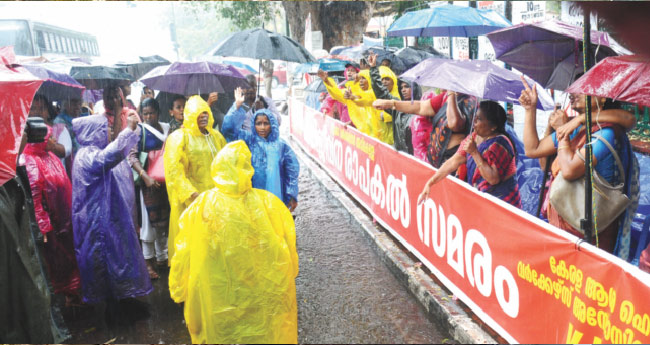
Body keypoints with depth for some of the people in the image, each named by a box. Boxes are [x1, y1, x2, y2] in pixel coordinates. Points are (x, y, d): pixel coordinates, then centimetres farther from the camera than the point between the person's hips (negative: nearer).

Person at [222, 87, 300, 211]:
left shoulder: (281, 145, 3)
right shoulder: (249, 140, 3)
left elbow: (292, 171, 5)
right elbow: (229, 128, -7)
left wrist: (292, 196, 3)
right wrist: (237, 105, -16)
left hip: (275, 197, 0)